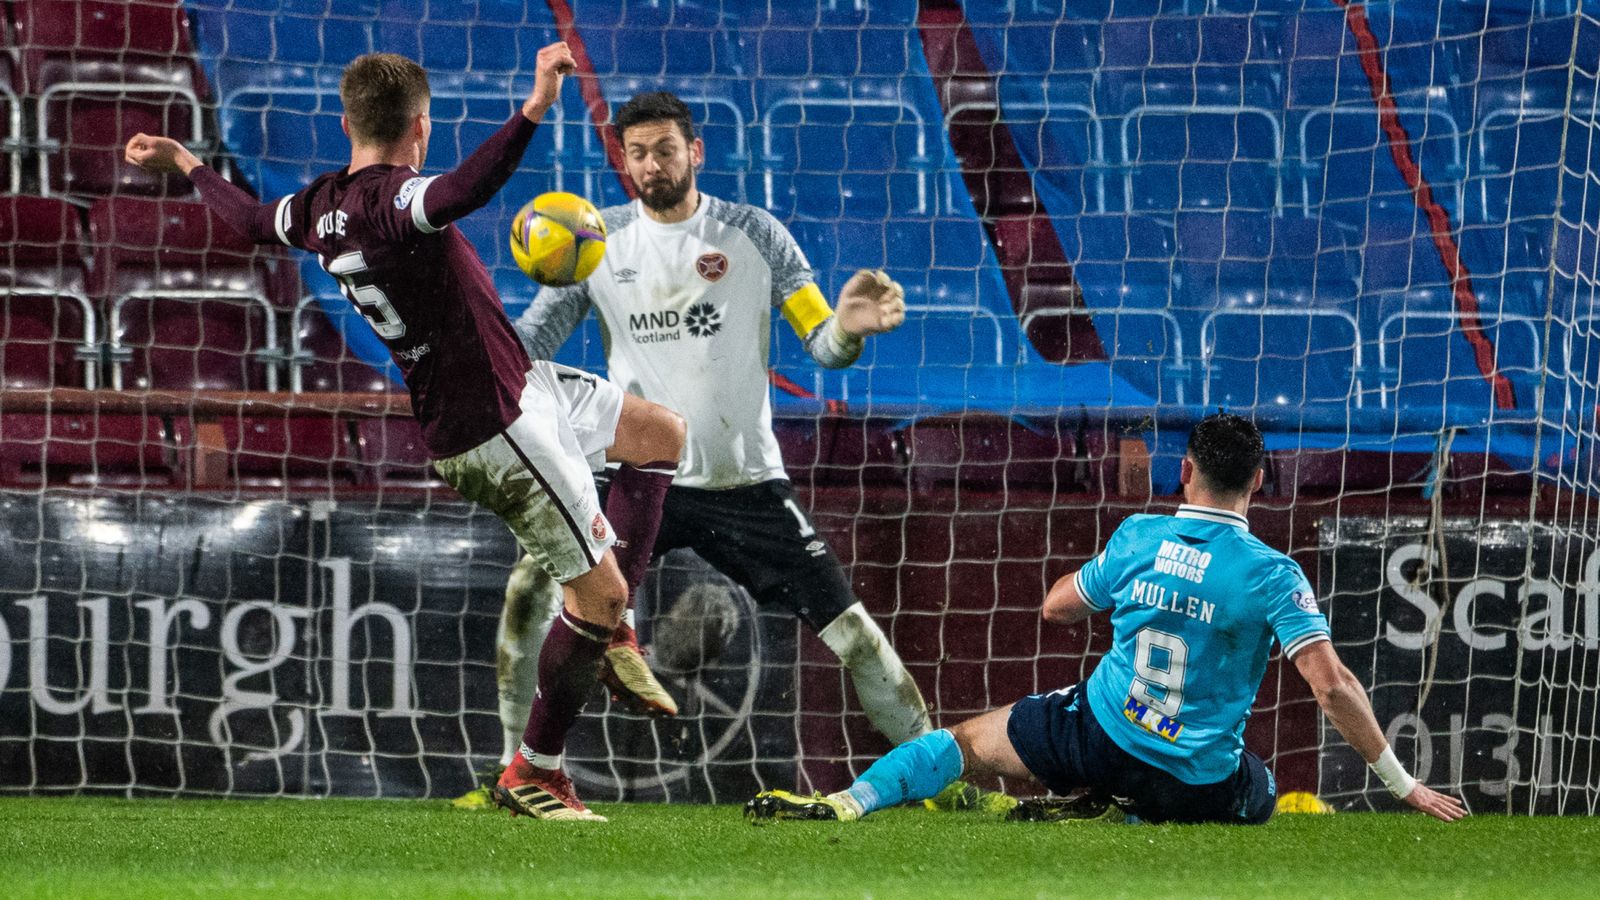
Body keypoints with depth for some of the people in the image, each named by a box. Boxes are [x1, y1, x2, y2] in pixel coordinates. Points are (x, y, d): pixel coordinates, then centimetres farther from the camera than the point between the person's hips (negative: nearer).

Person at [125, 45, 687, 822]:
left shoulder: (319, 207, 2)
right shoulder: (389, 199, -25)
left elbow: (253, 219, 25)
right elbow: (465, 190, -49)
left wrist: (186, 165, 43)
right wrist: (533, 112, -57)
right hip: (495, 430, -10)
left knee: (663, 435, 21)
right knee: (599, 592, -3)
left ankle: (606, 633, 20)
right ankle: (534, 773, 8)